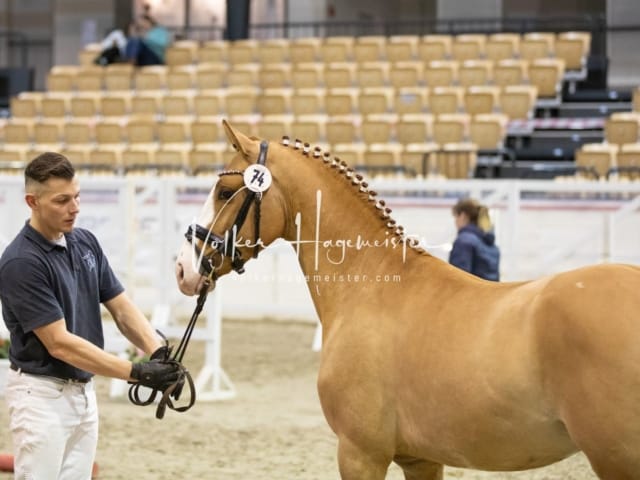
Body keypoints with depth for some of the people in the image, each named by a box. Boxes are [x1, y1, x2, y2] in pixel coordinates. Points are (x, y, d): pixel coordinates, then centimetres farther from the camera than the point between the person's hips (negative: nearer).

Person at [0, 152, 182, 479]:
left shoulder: (85, 243, 5)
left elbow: (121, 309, 5)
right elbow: (59, 344, -23)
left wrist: (157, 351, -15)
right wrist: (138, 373, -27)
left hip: (83, 391, 8)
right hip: (42, 394, -8)